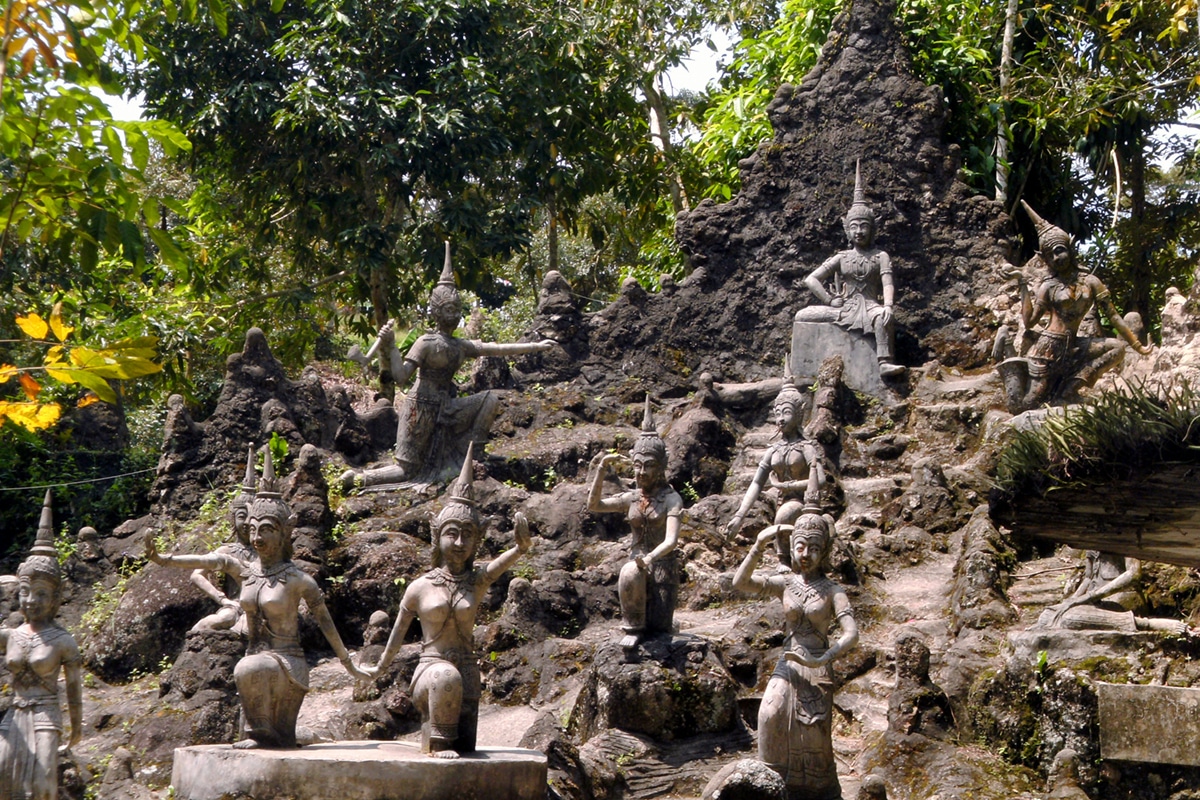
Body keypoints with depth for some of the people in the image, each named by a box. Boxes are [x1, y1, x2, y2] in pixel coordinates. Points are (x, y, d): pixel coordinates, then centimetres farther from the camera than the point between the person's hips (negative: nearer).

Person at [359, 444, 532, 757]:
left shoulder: (478, 582, 2)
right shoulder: (420, 588, 2)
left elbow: (513, 555, -16)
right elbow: (397, 634, 15)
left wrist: (522, 546, -40)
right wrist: (379, 668, 27)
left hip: (467, 673, 2)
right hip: (429, 669, -2)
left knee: (466, 748, -1)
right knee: (447, 676, -37)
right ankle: (439, 742, -20)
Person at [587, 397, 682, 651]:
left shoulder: (670, 498, -8)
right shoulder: (631, 498, 7)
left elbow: (671, 540, -21)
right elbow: (594, 505, 1)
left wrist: (650, 557, -40)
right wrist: (602, 470, -10)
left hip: (663, 566, -3)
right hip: (637, 561, 3)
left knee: (657, 629, -8)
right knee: (630, 574, -35)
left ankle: (647, 624, 27)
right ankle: (633, 628, -17)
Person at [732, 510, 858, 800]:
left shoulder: (832, 591, -2)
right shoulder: (785, 583, 5)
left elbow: (851, 634, -12)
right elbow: (741, 583, -9)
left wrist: (820, 660, -23)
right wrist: (760, 544, -16)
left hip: (817, 671, -2)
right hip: (787, 667, 2)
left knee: (814, 736, -2)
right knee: (771, 716, -15)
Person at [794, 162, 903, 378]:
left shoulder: (880, 256, 9)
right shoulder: (842, 257, 14)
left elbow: (887, 283, -7)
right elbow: (811, 279, 10)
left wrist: (888, 306, -28)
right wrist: (830, 300, -3)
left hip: (869, 308, -4)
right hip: (844, 309, 4)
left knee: (883, 316, -39)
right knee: (802, 315, -9)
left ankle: (885, 363, -45)